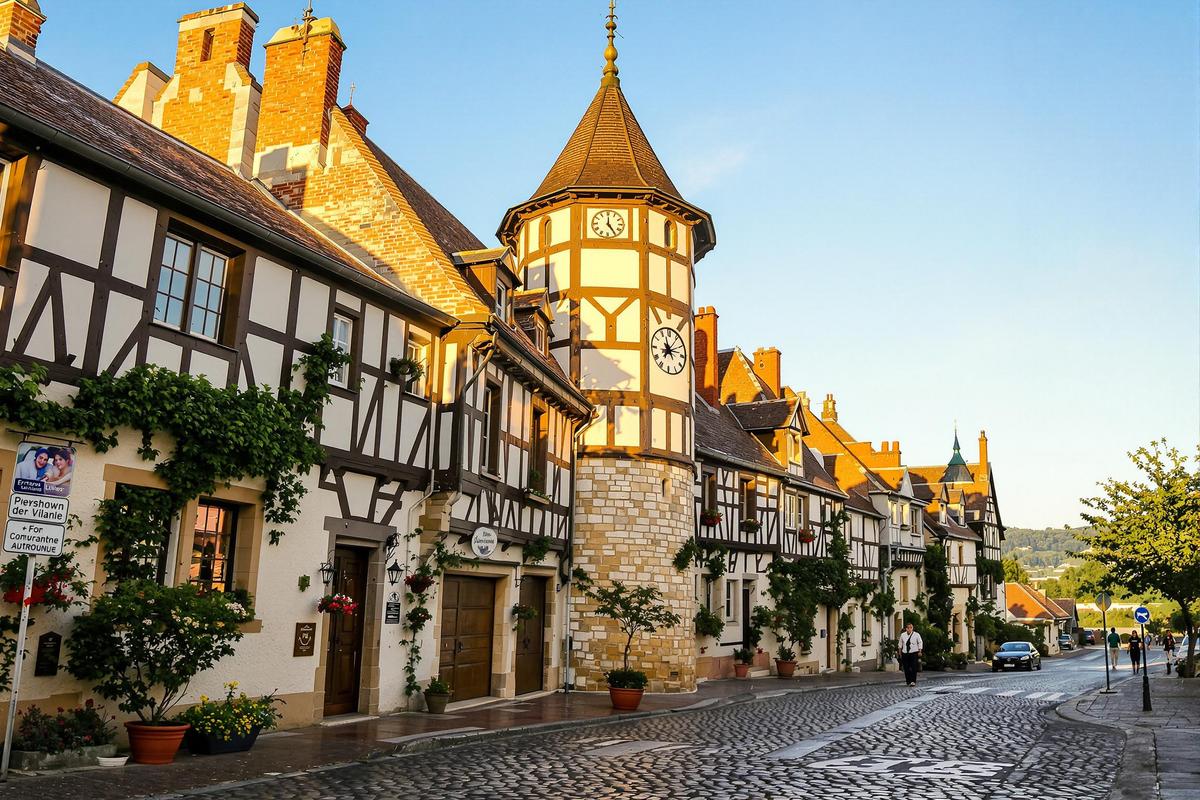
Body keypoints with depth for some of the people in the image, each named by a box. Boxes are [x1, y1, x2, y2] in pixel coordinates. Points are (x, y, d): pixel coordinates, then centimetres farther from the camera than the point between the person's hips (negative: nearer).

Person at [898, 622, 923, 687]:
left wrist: (919, 651, -1)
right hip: (905, 653, 3)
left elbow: (920, 643, 5)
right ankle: (907, 681, 14)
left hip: (914, 653, -3)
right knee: (906, 668, 4)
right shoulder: (902, 635, 7)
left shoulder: (916, 635, -1)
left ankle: (913, 681, -10)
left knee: (913, 668, -10)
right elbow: (900, 644, 17)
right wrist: (900, 652, 18)